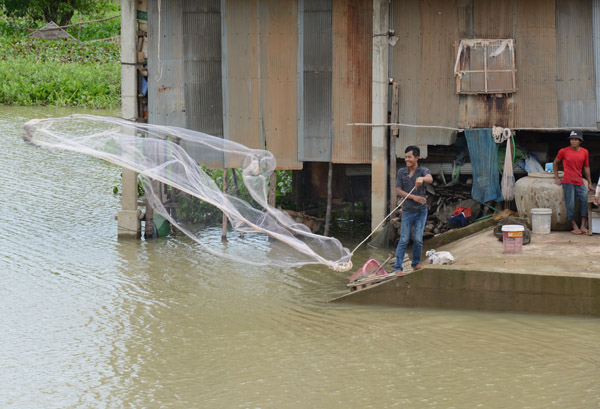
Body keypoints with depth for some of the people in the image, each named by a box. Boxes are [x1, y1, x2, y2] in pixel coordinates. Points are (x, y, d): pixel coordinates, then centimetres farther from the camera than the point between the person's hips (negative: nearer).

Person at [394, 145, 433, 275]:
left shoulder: (423, 170, -5)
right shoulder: (401, 172, 2)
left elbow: (430, 178, -28)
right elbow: (398, 190, -1)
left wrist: (422, 178, -52)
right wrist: (413, 197, -16)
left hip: (421, 211, 0)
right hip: (407, 211, 0)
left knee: (418, 239, 0)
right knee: (404, 240, -2)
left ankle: (416, 263, 19)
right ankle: (398, 268, 0)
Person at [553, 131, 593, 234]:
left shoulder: (585, 152, 8)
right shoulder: (563, 151, -1)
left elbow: (586, 167, 16)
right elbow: (555, 163, 13)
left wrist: (589, 183, 15)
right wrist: (557, 177, 8)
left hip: (580, 182, 3)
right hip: (568, 182, -3)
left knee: (585, 201, -7)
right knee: (570, 204, -5)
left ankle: (583, 226, -2)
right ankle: (575, 227, 2)